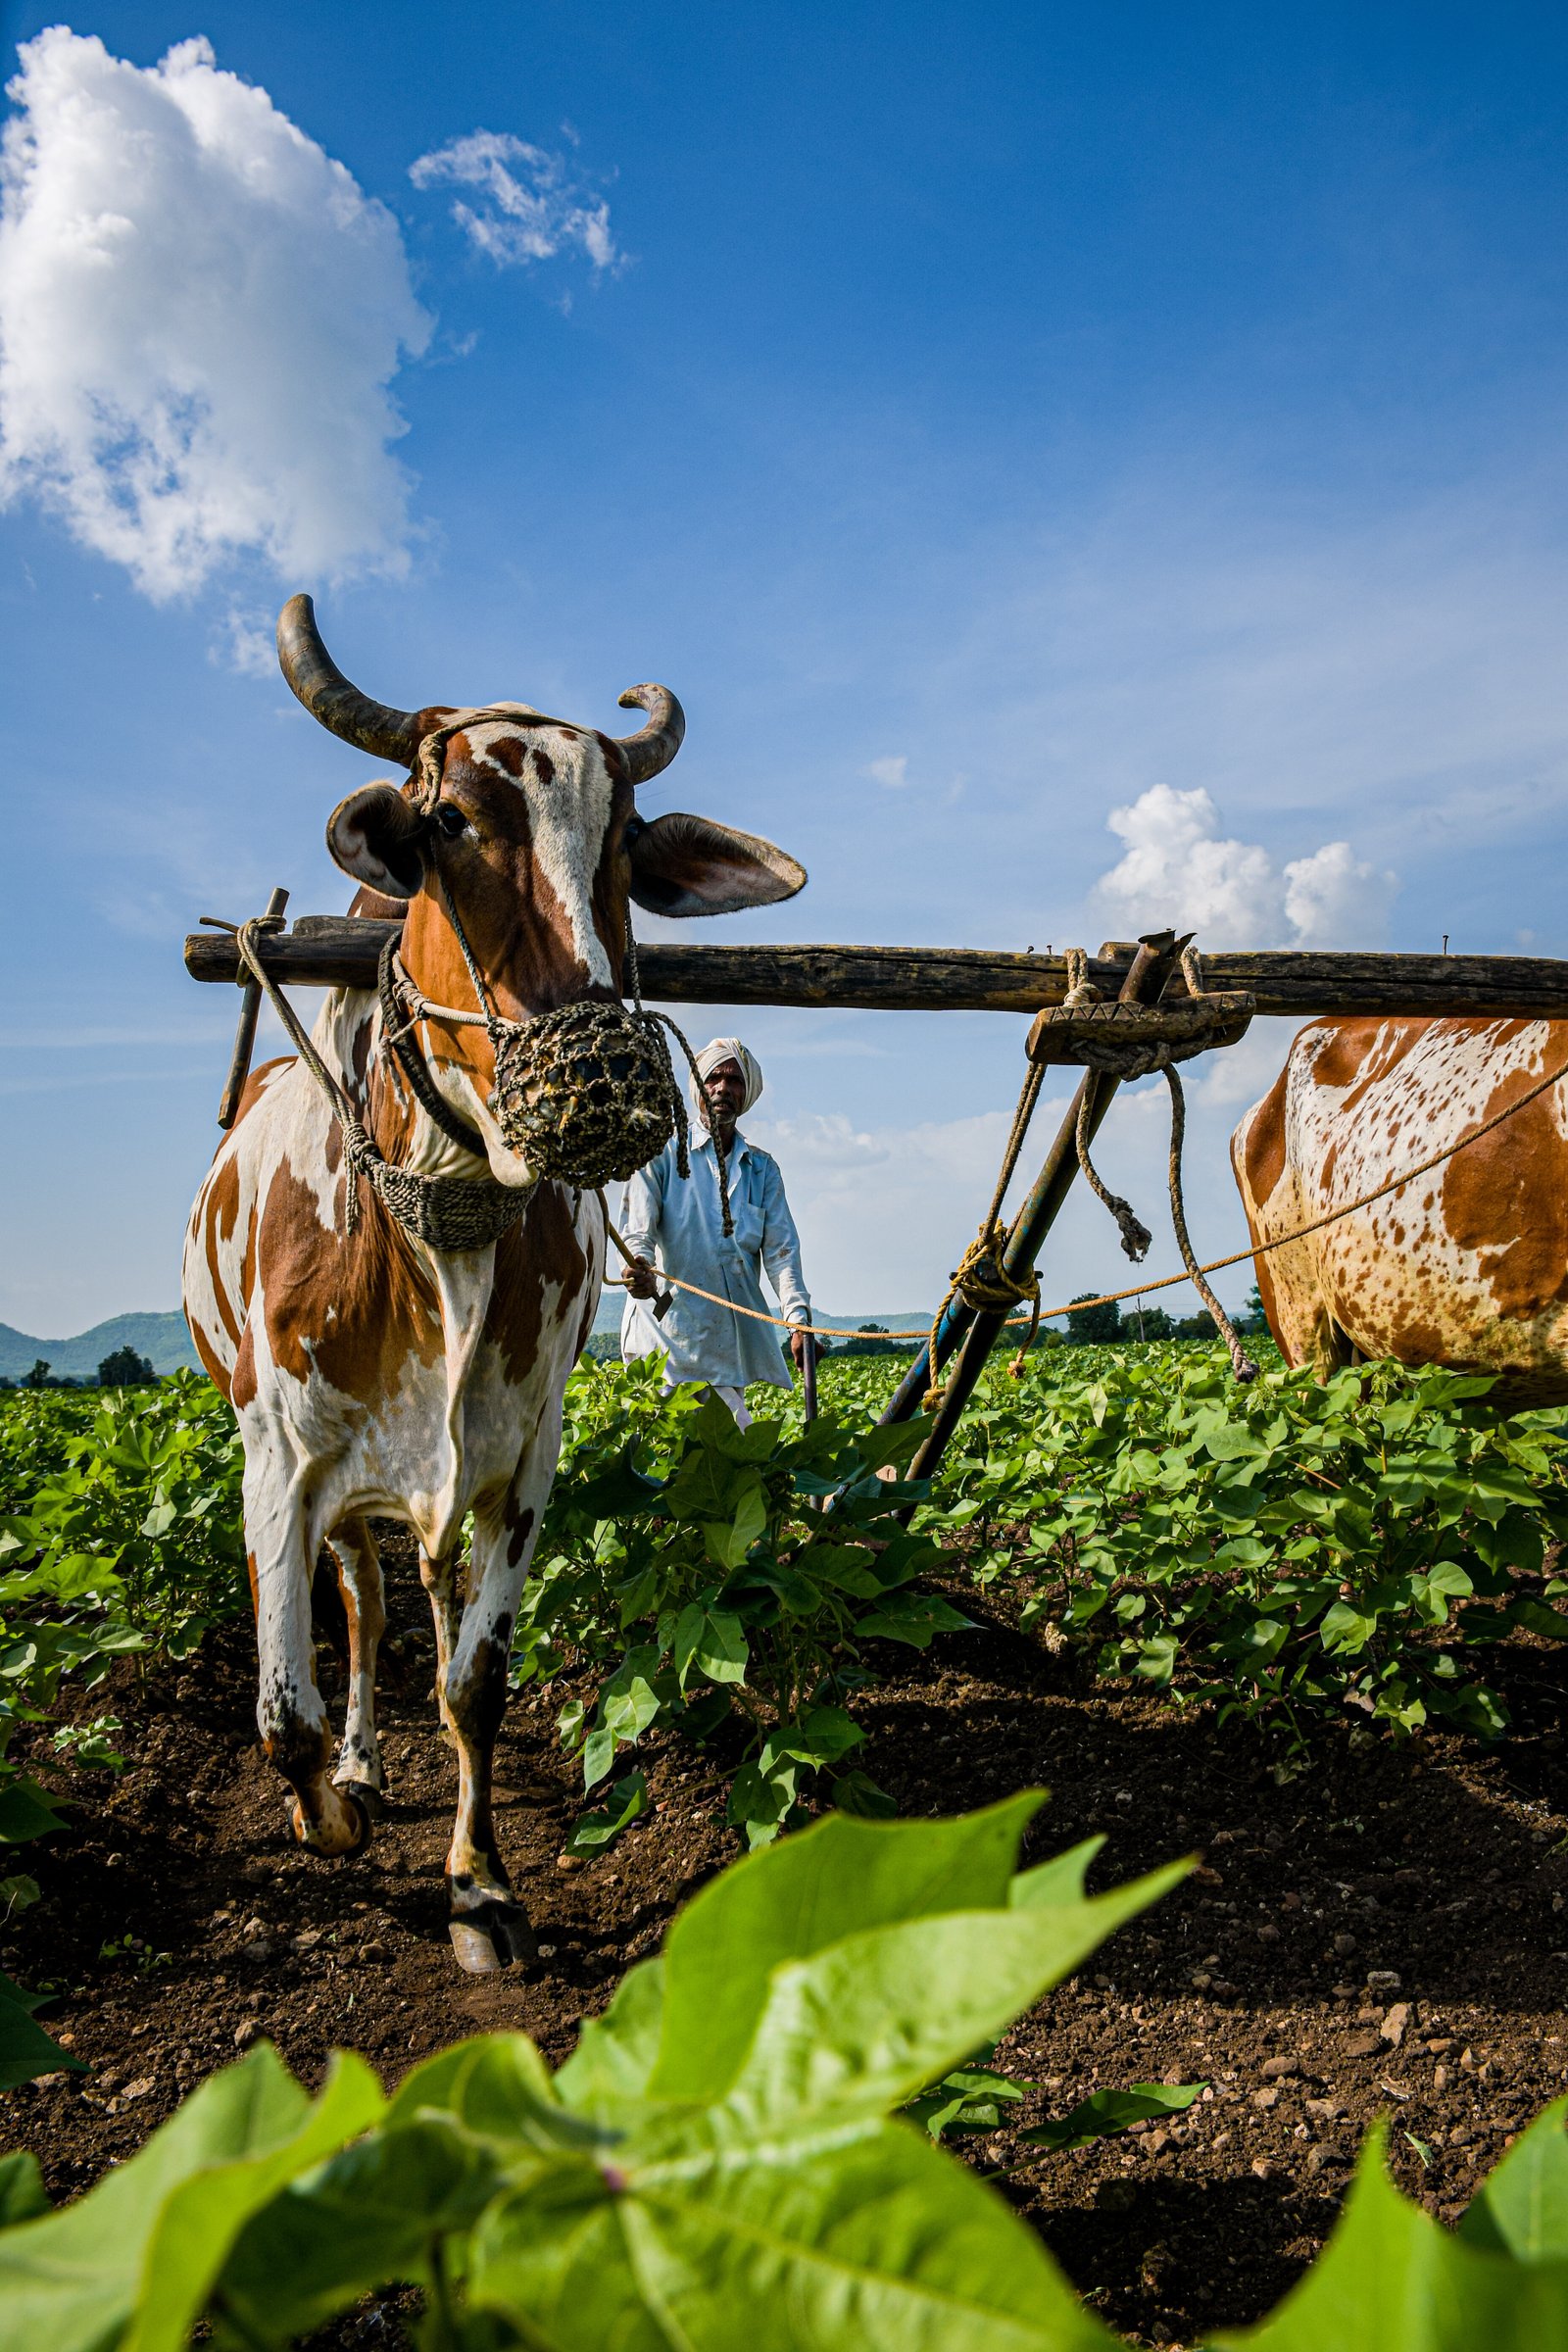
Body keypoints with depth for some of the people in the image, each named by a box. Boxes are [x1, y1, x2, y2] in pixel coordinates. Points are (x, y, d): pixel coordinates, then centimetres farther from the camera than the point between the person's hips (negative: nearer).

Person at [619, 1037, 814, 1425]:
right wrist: (641, 1270, -28)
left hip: (732, 1345, 4)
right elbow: (637, 1230, -4)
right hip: (668, 1338, -4)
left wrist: (798, 1318, -8)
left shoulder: (763, 1169, 16)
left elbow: (780, 1250, 7)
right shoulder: (663, 1153, 4)